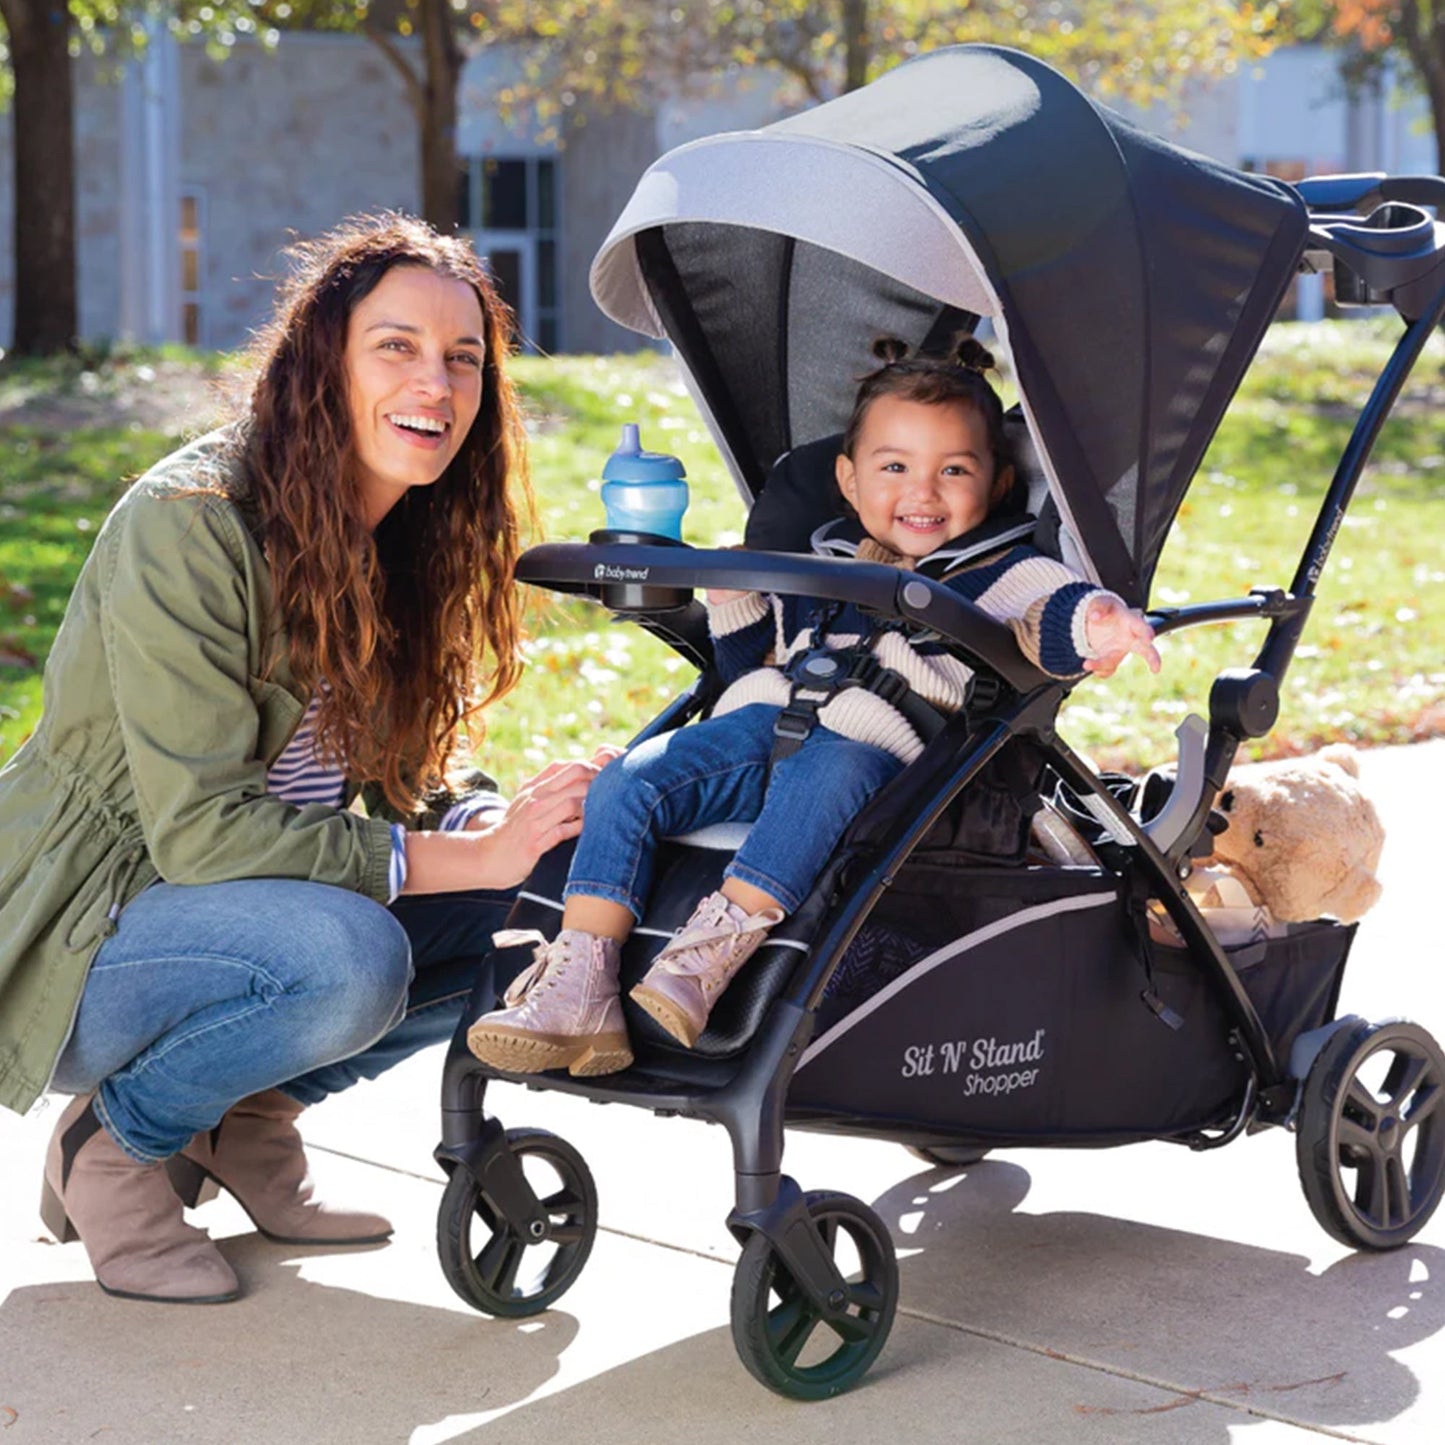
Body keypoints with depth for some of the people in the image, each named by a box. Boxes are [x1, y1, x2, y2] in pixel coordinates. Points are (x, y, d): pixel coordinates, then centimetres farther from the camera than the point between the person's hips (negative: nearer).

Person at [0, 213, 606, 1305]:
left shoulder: (411, 537, 3)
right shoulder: (189, 526, -22)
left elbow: (391, 781, 6)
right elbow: (200, 827, -26)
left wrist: (513, 820, -18)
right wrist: (469, 856, -28)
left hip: (271, 886, 8)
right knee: (347, 955, -35)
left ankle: (251, 1118, 3)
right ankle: (115, 1148, -6)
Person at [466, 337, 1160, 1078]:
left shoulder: (1000, 575, 13)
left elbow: (1049, 612, -8)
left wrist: (1096, 623, -30)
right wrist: (733, 603, 19)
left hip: (870, 745, -5)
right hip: (756, 724, 5)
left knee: (828, 774, -40)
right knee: (627, 782, -15)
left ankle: (722, 939, -47)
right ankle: (578, 990, -24)